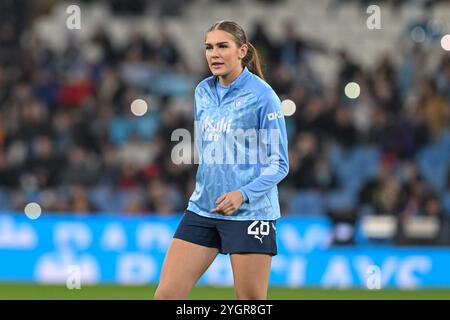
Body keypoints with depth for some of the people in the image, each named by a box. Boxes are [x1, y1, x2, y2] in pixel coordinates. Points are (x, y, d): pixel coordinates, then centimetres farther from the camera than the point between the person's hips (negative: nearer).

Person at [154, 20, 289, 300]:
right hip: (202, 210, 6)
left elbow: (279, 164, -9)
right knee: (166, 296, -3)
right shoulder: (203, 92, 9)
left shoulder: (262, 96, -10)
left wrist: (242, 194, -23)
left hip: (249, 212, -6)